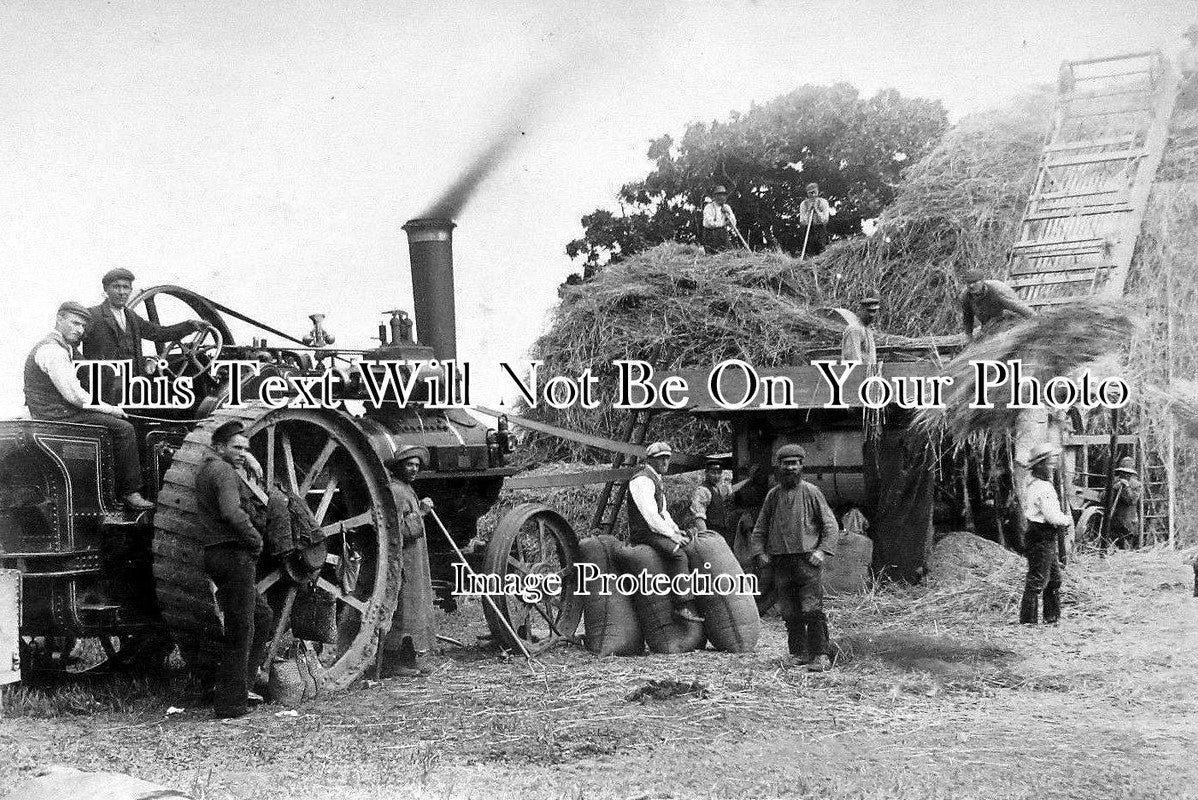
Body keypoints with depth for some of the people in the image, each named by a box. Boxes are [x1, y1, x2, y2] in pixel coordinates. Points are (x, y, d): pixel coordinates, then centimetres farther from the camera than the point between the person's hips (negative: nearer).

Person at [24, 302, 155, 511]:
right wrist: (112, 409, -11)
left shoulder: (62, 348, 17)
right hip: (58, 416, -11)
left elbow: (72, 390, 20)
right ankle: (130, 493, -12)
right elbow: (74, 396, -22)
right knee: (124, 429, -15)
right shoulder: (52, 351, -18)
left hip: (60, 410, 11)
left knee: (121, 423, 12)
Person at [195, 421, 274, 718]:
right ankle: (230, 703, 0)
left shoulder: (205, 469, 19)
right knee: (240, 629, -4)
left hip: (215, 555, 10)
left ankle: (239, 685, 21)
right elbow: (231, 512, -28)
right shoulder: (224, 471, -12)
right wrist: (256, 539, -14)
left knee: (261, 616, 20)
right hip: (233, 554, -10)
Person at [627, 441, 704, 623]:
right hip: (644, 534, -11)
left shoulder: (656, 480, 21)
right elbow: (649, 513, -22)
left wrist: (676, 530, 10)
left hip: (656, 530, 11)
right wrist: (671, 534, -20)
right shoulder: (642, 480, -14)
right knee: (678, 555, -28)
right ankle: (683, 606, -34)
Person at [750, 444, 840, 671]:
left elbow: (831, 525, 3)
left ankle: (821, 655, -7)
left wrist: (823, 551, -8)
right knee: (790, 613, 5)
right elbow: (760, 528, 19)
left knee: (812, 610, -11)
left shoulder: (811, 493, 3)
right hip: (781, 563, 4)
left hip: (807, 560, -4)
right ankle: (799, 654, 15)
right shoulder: (773, 496, 13)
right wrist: (759, 552, 6)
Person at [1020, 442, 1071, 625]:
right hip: (1041, 539, -11)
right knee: (1037, 580, -5)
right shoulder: (1043, 488, -21)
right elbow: (1053, 517, -24)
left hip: (1048, 540, 11)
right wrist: (1068, 520, -5)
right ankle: (1028, 620, 0)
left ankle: (1052, 616, 26)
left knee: (1054, 577, 18)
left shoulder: (1031, 483, 11)